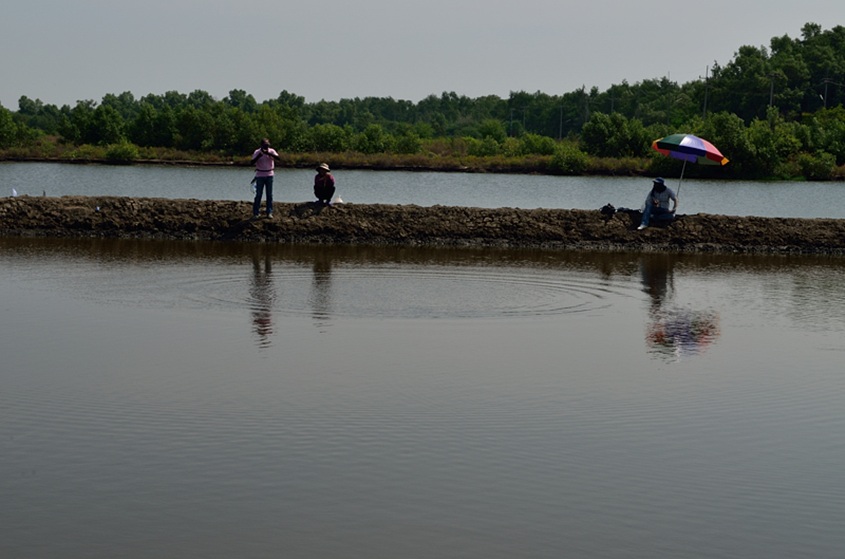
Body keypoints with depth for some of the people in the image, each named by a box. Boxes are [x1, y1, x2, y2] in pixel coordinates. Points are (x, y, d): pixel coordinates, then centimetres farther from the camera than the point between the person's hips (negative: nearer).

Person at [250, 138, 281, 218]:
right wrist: (259, 155, -29)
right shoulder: (257, 152, -5)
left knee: (269, 195, 2)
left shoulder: (271, 151, -1)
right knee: (258, 194, -1)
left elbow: (278, 158, -18)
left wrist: (268, 153, -27)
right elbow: (252, 162, -16)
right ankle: (255, 213, 3)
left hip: (269, 175, 2)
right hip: (260, 176, -2)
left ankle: (269, 212, 7)